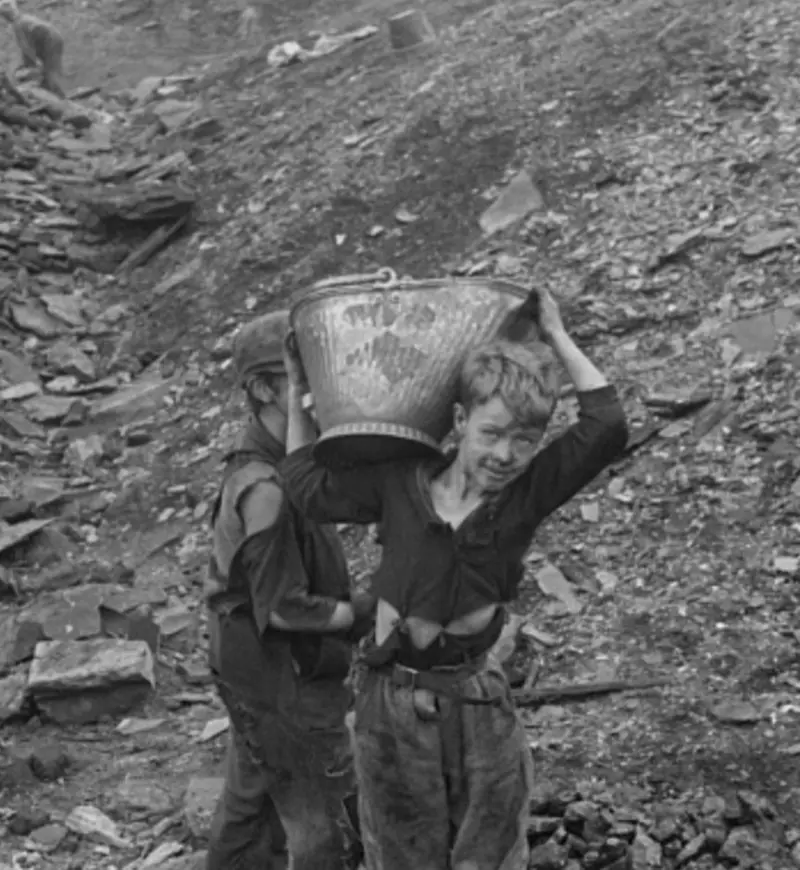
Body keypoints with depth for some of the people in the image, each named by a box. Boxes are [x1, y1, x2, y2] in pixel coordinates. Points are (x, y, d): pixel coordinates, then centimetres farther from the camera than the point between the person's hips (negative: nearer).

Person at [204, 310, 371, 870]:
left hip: (254, 677, 9)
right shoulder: (265, 491, -28)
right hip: (288, 684, -9)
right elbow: (284, 608, -26)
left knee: (251, 803, 24)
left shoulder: (261, 466, 2)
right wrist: (370, 613, -15)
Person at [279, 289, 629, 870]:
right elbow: (311, 490, 8)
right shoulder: (399, 482, -6)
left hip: (479, 704, -1)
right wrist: (299, 398, 7)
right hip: (391, 706, 1)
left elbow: (607, 428, -20)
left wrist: (558, 339, -13)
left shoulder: (528, 493, -9)